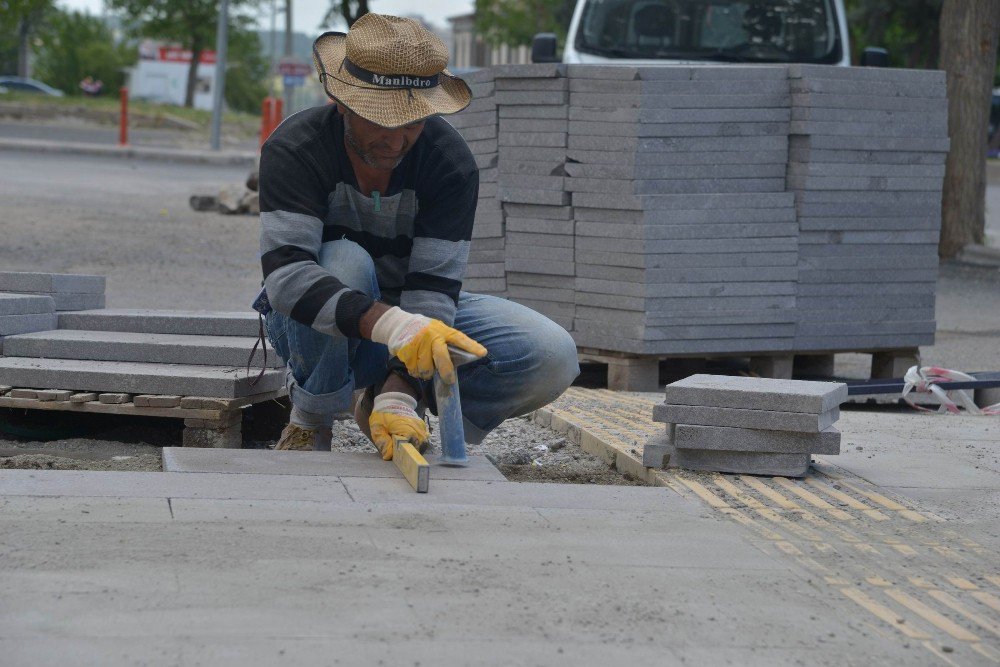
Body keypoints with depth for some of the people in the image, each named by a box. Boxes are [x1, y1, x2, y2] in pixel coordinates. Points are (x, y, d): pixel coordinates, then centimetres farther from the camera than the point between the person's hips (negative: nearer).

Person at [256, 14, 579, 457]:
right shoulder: (293, 150, -25)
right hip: (316, 329, -3)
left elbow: (431, 289, -25)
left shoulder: (452, 164, -19)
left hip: (409, 316, 3)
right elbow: (286, 274, -39)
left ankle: (383, 403, -1)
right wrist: (390, 325, -55)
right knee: (344, 261, -38)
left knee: (553, 358, -20)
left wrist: (398, 396, -40)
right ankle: (310, 421, -13)